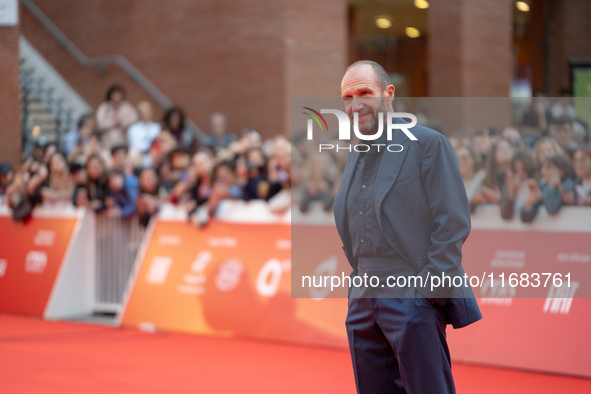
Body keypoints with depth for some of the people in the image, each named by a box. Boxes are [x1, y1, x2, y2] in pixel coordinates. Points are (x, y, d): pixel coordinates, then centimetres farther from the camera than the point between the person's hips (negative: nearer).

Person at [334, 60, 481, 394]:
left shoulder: (428, 144, -5)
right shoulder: (356, 156, 18)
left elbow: (454, 223, -10)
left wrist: (430, 289, -14)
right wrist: (360, 281, 16)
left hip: (413, 298, -7)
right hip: (364, 301, 7)